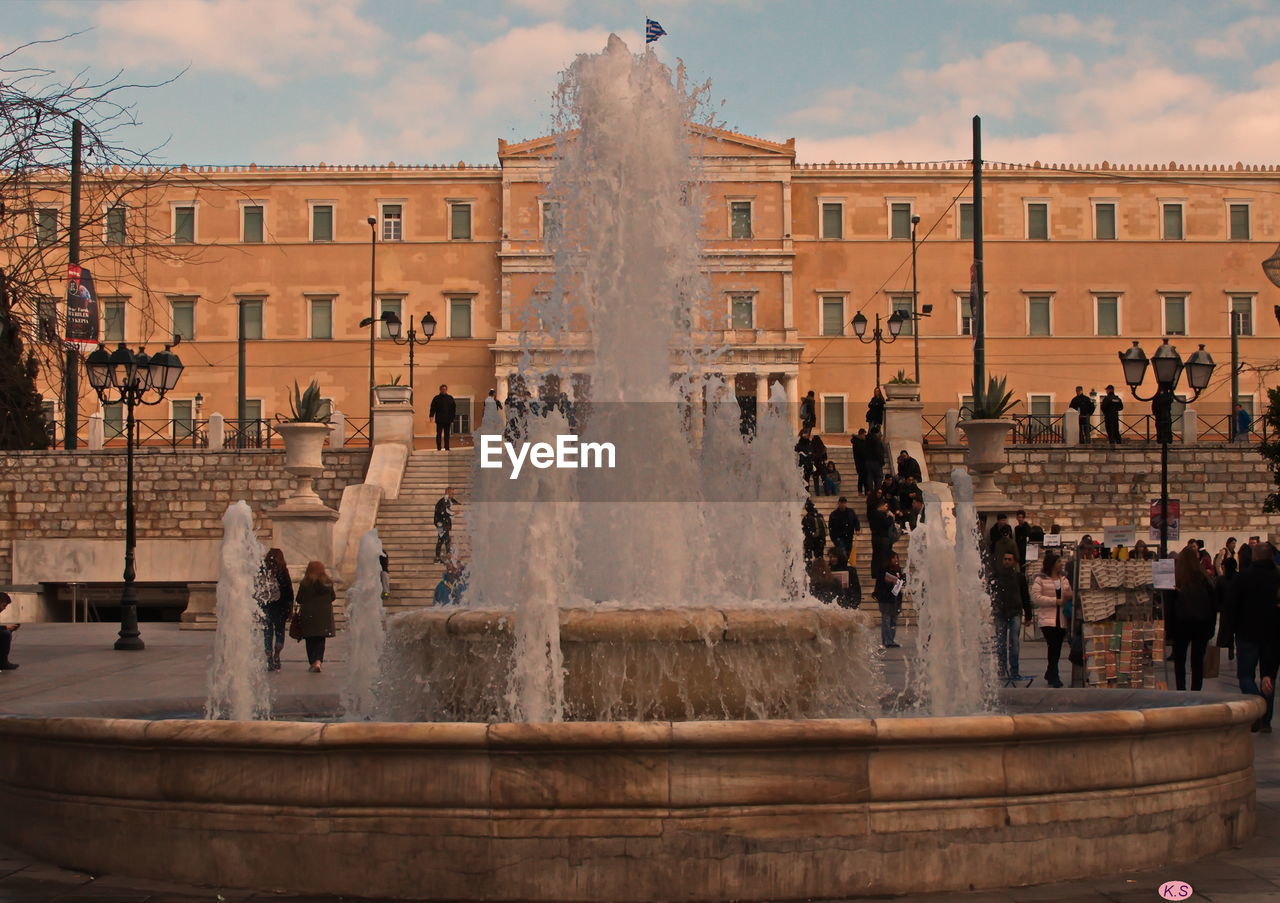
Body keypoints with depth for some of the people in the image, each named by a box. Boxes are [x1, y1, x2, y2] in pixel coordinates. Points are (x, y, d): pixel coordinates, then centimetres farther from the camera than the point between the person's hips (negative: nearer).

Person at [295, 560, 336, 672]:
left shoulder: (304, 583, -7)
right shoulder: (327, 582, -2)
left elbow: (299, 600, -2)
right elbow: (333, 597, 7)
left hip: (308, 613, -1)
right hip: (324, 614, 1)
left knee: (310, 640, 9)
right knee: (321, 639, 5)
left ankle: (313, 663, 9)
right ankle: (318, 661, -14)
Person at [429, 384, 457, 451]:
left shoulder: (450, 398, 11)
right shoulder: (436, 398, 6)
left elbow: (454, 408, 12)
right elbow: (433, 408, 2)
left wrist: (452, 418, 5)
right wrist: (431, 415, -12)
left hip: (448, 420, 1)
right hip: (439, 420, -1)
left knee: (447, 434, 2)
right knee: (439, 434, -2)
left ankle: (447, 448, 5)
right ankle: (438, 448, -1)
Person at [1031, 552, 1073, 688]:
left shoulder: (1063, 579, 15)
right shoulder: (1040, 579, -4)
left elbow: (1071, 594, 22)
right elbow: (1036, 598, -12)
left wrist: (1070, 595, -5)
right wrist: (1057, 601, -16)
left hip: (1062, 619, 6)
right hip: (1047, 619, -6)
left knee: (1057, 648, 8)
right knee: (1053, 646, -14)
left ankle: (1050, 673, 24)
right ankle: (1054, 676, -9)